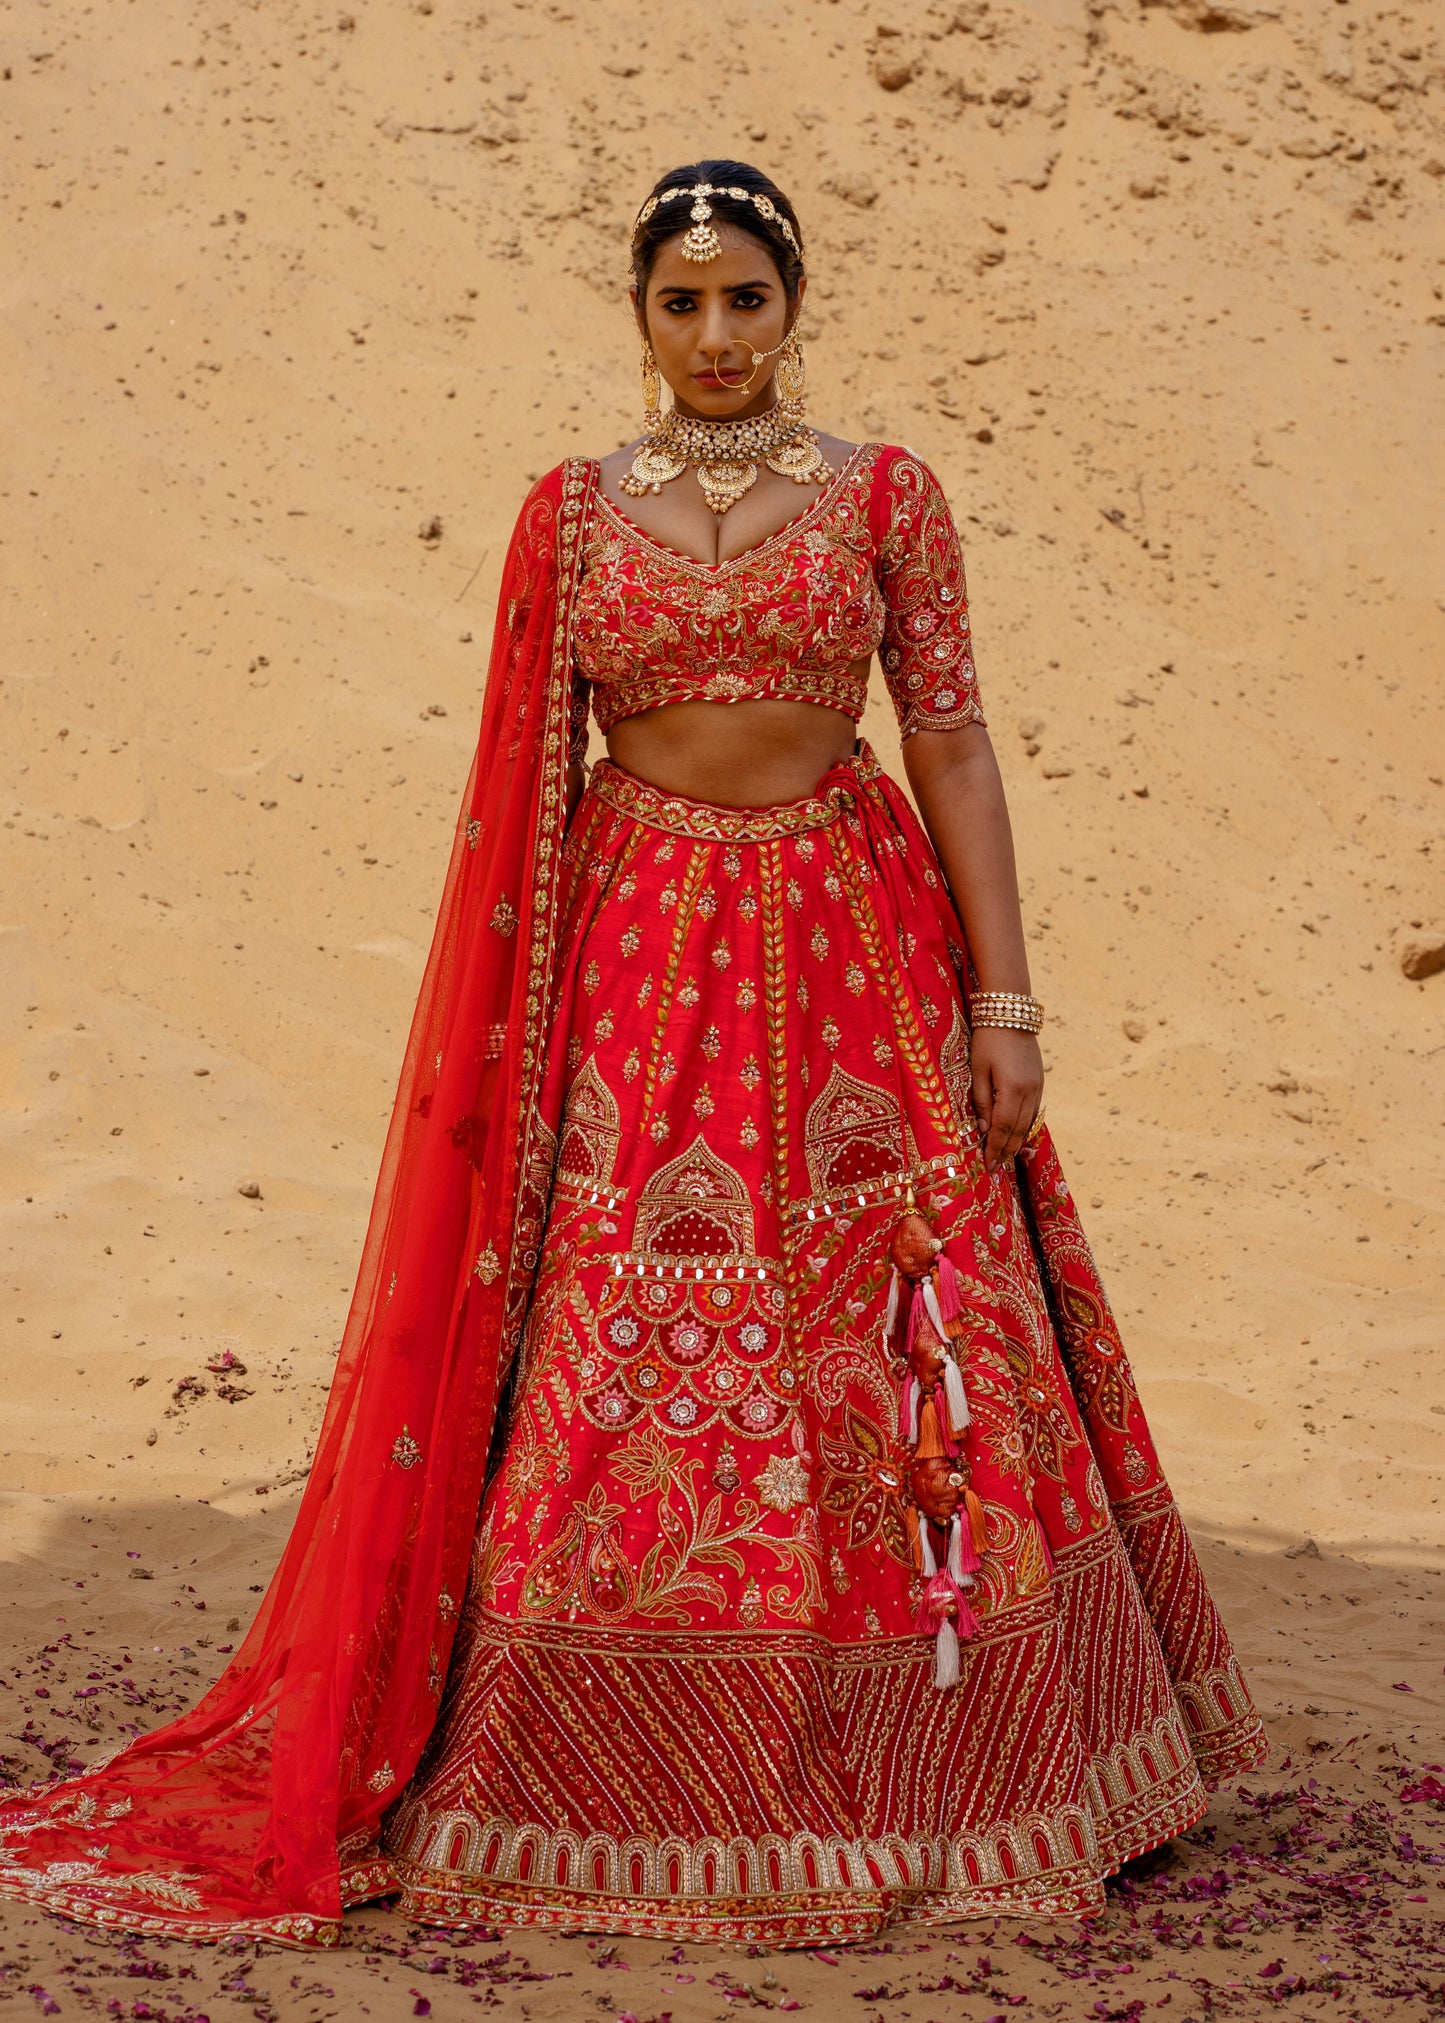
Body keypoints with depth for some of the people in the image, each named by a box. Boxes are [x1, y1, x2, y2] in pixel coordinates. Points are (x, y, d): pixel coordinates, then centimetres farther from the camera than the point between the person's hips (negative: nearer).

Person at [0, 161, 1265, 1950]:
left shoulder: (886, 495, 4)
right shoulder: (571, 513, 6)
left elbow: (950, 742, 1)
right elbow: (526, 786, 7)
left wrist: (1004, 997, -4)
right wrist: (512, 1022, 3)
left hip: (851, 959, 0)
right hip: (635, 966, 0)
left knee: (895, 1372, 2)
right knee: (619, 1375, 0)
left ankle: (922, 1776, 18)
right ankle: (610, 1786, 13)